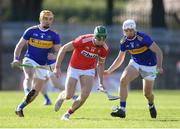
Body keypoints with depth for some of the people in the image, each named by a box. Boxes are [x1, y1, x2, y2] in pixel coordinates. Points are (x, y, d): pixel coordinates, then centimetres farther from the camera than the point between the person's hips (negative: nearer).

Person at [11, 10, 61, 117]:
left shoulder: (54, 36, 0)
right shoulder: (31, 31, -3)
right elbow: (20, 46, 2)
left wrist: (53, 56, -26)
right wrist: (16, 59, -12)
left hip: (42, 65, 2)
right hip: (29, 60, -2)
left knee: (36, 92, 5)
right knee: (29, 75, -36)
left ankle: (20, 108, 18)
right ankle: (27, 91, -53)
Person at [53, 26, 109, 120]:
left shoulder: (104, 49, -15)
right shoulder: (83, 40, -29)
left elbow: (100, 64, 6)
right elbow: (63, 49, -19)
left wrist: (101, 82, 8)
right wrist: (57, 67, -19)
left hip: (89, 70, 3)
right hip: (74, 69, -3)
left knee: (85, 95, -17)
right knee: (68, 96, -5)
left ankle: (68, 113, 7)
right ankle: (61, 97, 35)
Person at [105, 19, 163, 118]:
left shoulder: (142, 38, -24)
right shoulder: (124, 42, -7)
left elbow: (158, 51, -23)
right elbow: (120, 59, 8)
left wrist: (159, 66, -35)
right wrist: (109, 71, 5)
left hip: (149, 66, -4)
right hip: (135, 63, 4)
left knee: (147, 93, 4)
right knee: (123, 81, -22)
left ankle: (151, 105, 42)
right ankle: (122, 110, -21)